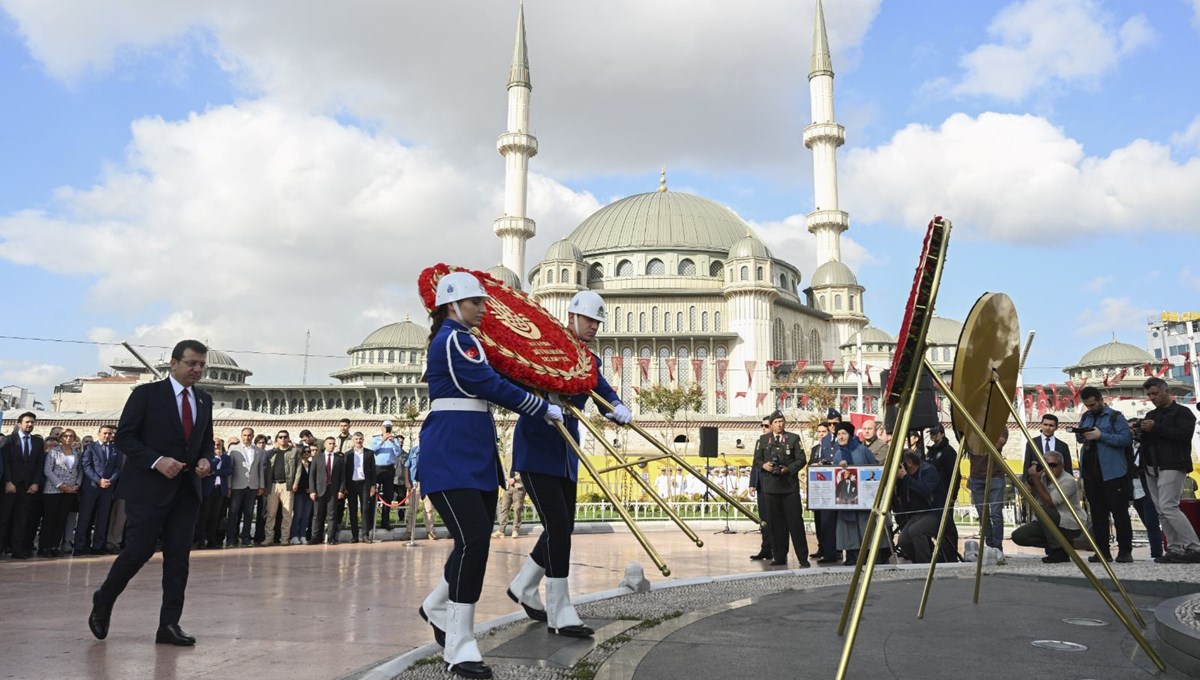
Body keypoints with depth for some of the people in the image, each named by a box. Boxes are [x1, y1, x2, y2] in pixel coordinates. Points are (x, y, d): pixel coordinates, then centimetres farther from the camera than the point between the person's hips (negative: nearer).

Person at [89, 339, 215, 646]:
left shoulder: (204, 400, 12)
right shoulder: (147, 393, -4)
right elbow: (124, 437, -7)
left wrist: (205, 460, -2)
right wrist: (156, 461, -18)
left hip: (186, 489, 5)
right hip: (149, 488, -5)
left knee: (178, 556, 3)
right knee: (138, 551, -2)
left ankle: (169, 625, 8)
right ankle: (102, 603, 25)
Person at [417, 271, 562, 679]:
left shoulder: (462, 341, 20)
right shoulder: (453, 341, -11)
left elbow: (491, 383, 25)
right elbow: (493, 388, -15)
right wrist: (544, 409, -7)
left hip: (477, 454, 10)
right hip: (451, 456, -10)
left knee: (477, 539, 13)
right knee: (473, 539, -16)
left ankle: (437, 608, 35)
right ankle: (459, 646, -9)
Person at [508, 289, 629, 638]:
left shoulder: (589, 361, 10)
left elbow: (604, 392, -4)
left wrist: (619, 409, -25)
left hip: (566, 453, 8)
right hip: (536, 449, -7)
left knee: (562, 528, 12)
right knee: (557, 525, -12)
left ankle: (524, 587, 33)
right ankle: (560, 613, -4)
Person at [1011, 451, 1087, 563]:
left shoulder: (1068, 481, -18)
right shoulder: (1042, 476, 3)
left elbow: (1050, 503, -25)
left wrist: (1036, 480, -25)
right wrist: (1031, 479, -14)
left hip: (1071, 525, -6)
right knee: (1018, 535, -12)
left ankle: (1059, 552, -17)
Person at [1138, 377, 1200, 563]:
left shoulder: (1182, 412, 2)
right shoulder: (1151, 415, 23)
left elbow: (1185, 434, -15)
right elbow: (1143, 438, 21)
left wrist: (1156, 429, -16)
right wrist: (1139, 430, -1)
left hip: (1171, 466, -7)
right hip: (1152, 469, 7)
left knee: (1169, 507, -17)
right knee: (1162, 512, 3)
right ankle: (1175, 550, 5)